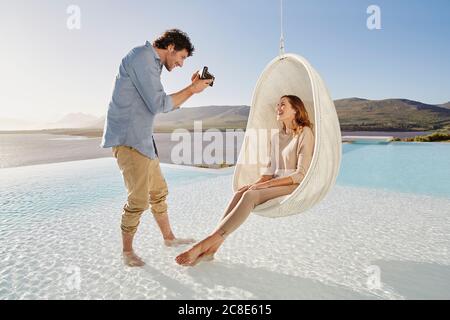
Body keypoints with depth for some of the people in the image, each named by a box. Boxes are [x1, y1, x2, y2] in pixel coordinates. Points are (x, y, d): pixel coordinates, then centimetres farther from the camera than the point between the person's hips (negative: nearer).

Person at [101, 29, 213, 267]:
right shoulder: (142, 57, -11)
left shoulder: (152, 64, 19)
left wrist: (191, 87, 13)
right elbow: (159, 105, -19)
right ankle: (127, 250, 15)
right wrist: (191, 90, -9)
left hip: (143, 140, 10)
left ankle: (169, 237, 32)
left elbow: (167, 106, 20)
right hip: (128, 139, -10)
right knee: (139, 199, -7)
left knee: (158, 192, 16)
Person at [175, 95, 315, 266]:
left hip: (295, 187, -6)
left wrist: (267, 184, -19)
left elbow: (301, 174, -13)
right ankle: (212, 247, -29)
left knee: (250, 196, -32)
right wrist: (257, 183, -5)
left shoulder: (305, 133, -5)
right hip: (276, 184, 6)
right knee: (239, 193, -23)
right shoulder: (276, 137, 17)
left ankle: (205, 243, -32)